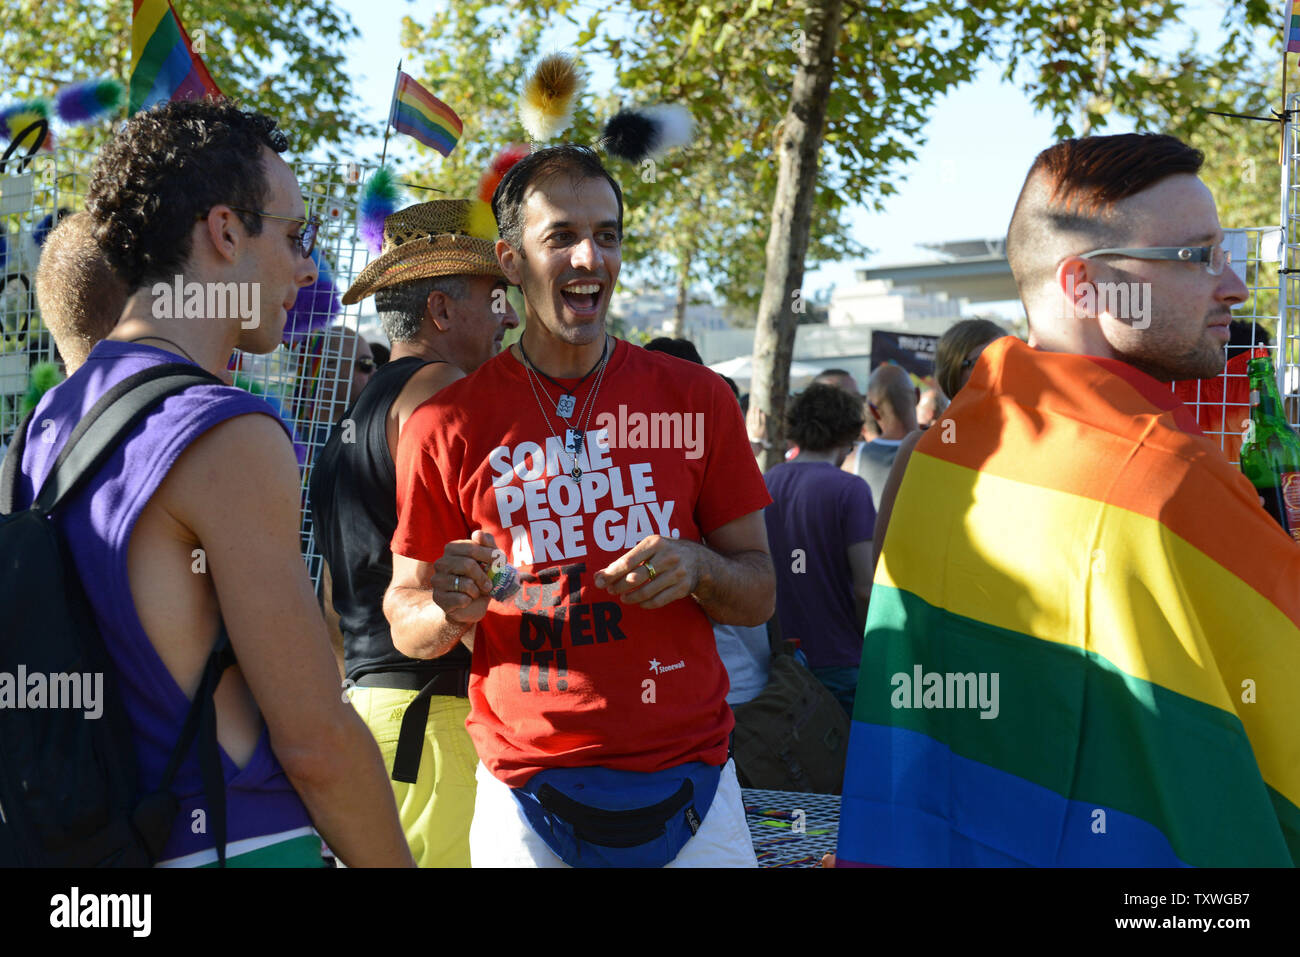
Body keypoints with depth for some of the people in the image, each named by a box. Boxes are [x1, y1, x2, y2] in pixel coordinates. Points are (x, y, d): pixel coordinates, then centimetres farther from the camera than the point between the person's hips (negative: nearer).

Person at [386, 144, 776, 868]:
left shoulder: (698, 400, 2)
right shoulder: (447, 425, -2)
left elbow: (759, 595, 5)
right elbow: (405, 620, 4)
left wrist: (697, 568, -15)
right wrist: (451, 611, -17)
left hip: (690, 778, 1)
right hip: (528, 798, -1)